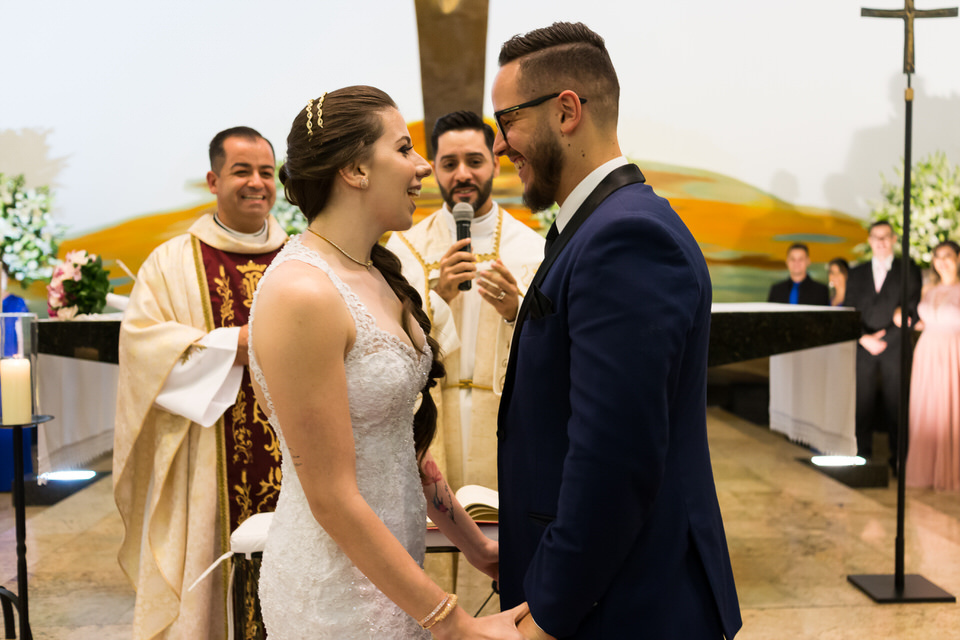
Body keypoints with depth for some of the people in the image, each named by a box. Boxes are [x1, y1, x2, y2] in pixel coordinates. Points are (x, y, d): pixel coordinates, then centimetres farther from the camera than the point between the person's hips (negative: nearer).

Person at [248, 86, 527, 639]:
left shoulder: (375, 276, 3)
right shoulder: (303, 295, -23)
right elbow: (333, 499, -22)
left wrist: (475, 545, 11)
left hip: (391, 567, 8)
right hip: (338, 592, -8)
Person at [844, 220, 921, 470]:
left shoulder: (908, 269, 7)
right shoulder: (857, 273, 14)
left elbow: (914, 310, 1)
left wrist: (884, 338, -8)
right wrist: (863, 338, -7)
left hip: (895, 347, -2)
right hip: (864, 347, 2)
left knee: (896, 405, -2)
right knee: (863, 405, 0)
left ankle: (898, 460, 5)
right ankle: (863, 457, 8)